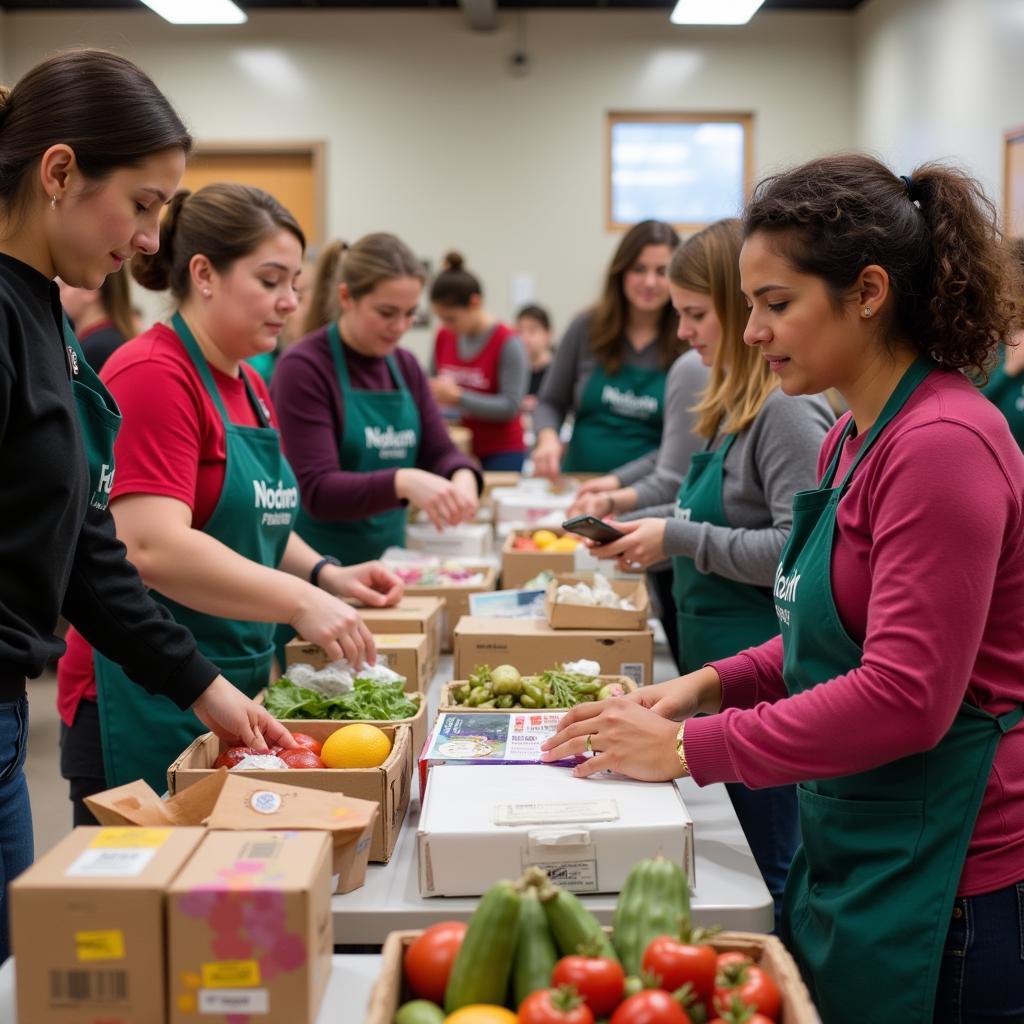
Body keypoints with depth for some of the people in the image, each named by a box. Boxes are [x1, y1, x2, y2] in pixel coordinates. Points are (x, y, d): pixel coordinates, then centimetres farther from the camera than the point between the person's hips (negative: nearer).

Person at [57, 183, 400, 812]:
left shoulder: (250, 386, 13)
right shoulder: (153, 377, -15)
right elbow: (152, 548, -25)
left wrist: (325, 575, 5)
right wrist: (298, 600, -27)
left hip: (238, 695, 9)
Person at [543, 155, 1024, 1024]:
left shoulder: (943, 444, -21)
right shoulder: (854, 437, 8)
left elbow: (904, 697, -25)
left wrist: (687, 749, -19)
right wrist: (712, 685, 4)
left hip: (940, 883, -9)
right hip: (848, 852, 9)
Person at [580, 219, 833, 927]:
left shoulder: (789, 412, -17)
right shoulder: (732, 405, 13)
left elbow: (797, 549, -23)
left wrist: (681, 538, -17)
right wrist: (648, 526, 8)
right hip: (715, 663, 10)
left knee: (772, 874, 2)